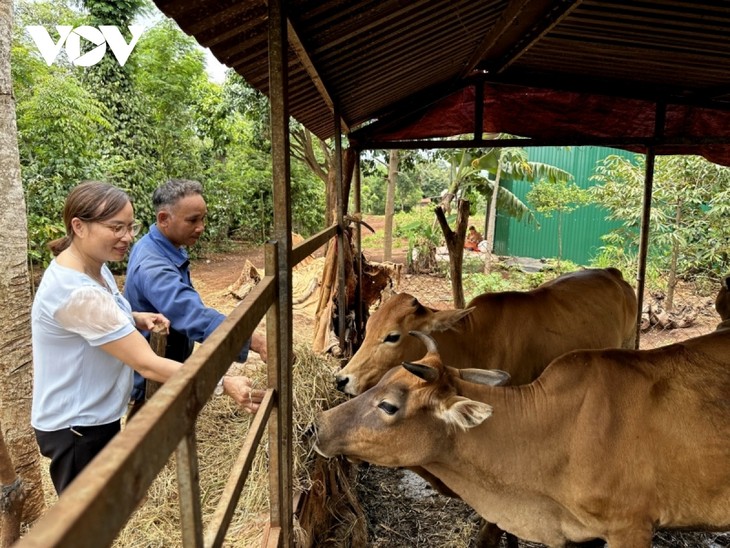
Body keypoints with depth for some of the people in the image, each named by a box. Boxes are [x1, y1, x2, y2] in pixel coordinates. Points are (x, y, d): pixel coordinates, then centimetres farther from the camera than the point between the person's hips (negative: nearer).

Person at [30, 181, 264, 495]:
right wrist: (224, 385, -33)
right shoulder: (78, 292, -32)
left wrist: (136, 319, -3)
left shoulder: (91, 265, -2)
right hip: (76, 427, -9)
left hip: (96, 417, 9)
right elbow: (148, 365, -32)